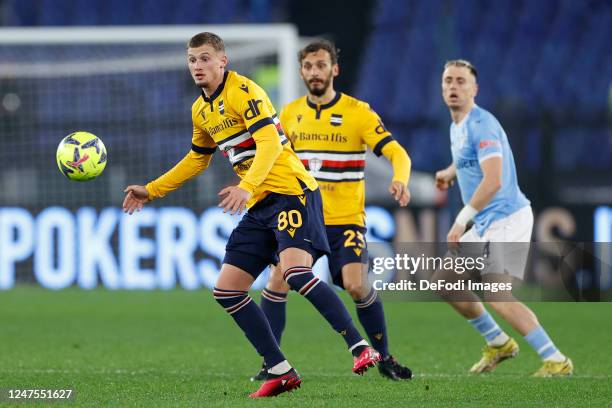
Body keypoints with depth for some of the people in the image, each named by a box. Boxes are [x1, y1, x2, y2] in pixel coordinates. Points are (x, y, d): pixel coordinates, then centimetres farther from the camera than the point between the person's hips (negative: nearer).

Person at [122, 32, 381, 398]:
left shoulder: (242, 91, -10)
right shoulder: (201, 110, 16)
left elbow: (269, 142, -22)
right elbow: (197, 159, 32)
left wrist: (247, 186, -36)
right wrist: (151, 191, 30)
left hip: (291, 192, -9)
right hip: (259, 206, 9)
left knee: (295, 272, -30)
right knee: (226, 292, 2)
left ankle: (361, 348, -27)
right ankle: (281, 372, 5)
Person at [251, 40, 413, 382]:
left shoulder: (358, 112, -5)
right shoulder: (290, 114, 8)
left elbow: (397, 153, -10)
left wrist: (400, 181, -30)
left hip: (346, 220, -3)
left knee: (357, 286, -16)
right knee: (278, 281, -13)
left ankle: (385, 358, 5)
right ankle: (271, 364, -2)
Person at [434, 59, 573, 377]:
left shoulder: (481, 125, -16)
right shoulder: (457, 127, 13)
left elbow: (493, 181, -28)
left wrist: (462, 220, -27)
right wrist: (449, 173, 21)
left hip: (507, 219, -10)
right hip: (484, 225, 10)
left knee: (497, 296, -21)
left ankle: (556, 361, -19)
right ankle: (499, 344, 27)